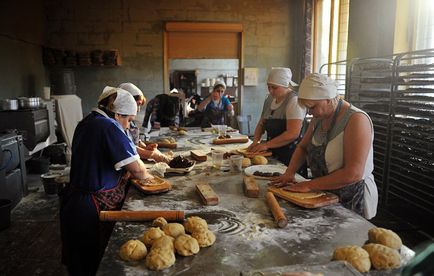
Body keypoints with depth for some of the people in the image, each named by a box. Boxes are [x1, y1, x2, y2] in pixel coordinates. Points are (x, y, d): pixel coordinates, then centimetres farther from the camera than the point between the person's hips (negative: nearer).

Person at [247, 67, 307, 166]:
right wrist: (255, 141, -3)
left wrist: (266, 145, -19)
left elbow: (293, 133, -23)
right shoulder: (270, 99, 9)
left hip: (290, 156, -7)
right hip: (273, 154, 7)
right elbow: (261, 124, 15)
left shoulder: (294, 101, -15)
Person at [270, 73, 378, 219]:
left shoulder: (356, 119, -23)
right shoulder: (319, 118, 2)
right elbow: (302, 147, 14)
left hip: (351, 201, -7)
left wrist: (310, 185, -24)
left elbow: (353, 174, -29)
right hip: (325, 195, 7)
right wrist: (289, 173, -4)